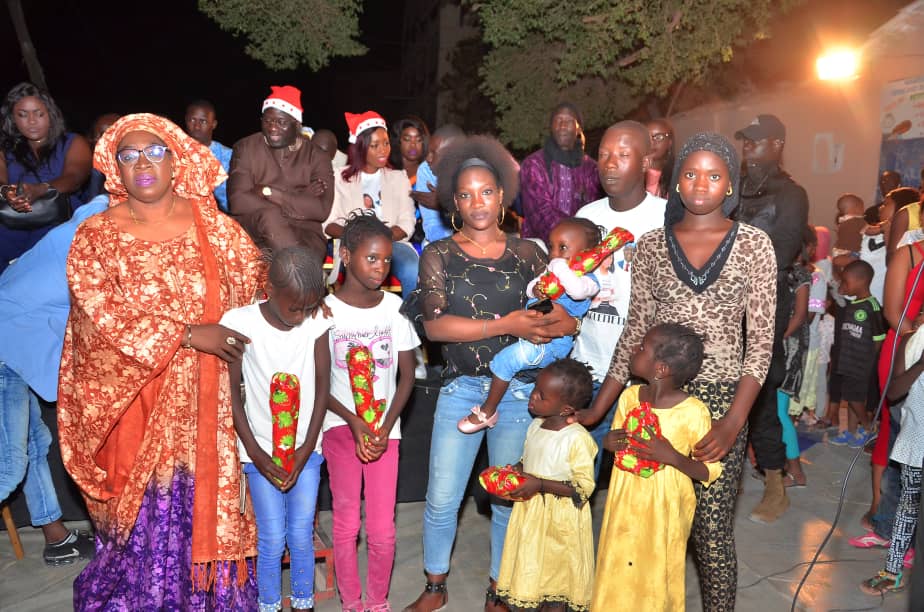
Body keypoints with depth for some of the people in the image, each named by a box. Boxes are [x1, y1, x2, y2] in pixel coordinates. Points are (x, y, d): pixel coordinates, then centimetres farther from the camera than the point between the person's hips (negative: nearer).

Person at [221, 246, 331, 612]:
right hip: (262, 451, -1)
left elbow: (322, 386, -2)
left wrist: (307, 448, -6)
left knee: (302, 537, 7)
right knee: (272, 540, 4)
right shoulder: (240, 322, -14)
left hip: (305, 449, 1)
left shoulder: (317, 321, -9)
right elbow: (231, 390, -7)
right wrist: (255, 452, -9)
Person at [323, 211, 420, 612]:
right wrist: (355, 422, -13)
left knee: (382, 531, 1)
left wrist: (386, 426, -8)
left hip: (385, 428, 1)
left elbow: (407, 376, 3)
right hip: (340, 425, -1)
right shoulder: (326, 310, -6)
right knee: (346, 524, 3)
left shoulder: (395, 306, -1)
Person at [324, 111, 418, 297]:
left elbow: (407, 223, 7)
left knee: (414, 272, -31)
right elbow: (329, 224, 3)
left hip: (393, 241, 2)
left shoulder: (398, 177, 17)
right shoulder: (342, 178, 12)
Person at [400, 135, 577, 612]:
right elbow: (434, 323, -13)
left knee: (509, 500, 10)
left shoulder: (526, 253, 5)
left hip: (519, 390, 1)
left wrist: (549, 326, -20)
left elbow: (567, 320, 3)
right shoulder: (439, 255, 1)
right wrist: (505, 325, -18)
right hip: (460, 389, 0)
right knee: (441, 500, 3)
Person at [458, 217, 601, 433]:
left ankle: (488, 411, -2)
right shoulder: (553, 272, 11)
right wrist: (536, 288, -11)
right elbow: (530, 288, 13)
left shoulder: (588, 280, -14)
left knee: (504, 360, -20)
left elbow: (577, 290, -38)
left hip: (551, 344, -10)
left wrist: (559, 266, -26)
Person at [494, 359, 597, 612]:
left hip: (560, 521, -6)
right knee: (527, 571, 17)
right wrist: (516, 471, -5)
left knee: (555, 574, 10)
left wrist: (540, 484, -25)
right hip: (529, 513, 7)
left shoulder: (577, 439, -21)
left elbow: (584, 487, -19)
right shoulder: (535, 426, 1)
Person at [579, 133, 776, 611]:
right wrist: (597, 409, 4)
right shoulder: (651, 244, 7)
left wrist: (734, 421, -13)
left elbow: (761, 340, -1)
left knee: (711, 528, 0)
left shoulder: (754, 244, 2)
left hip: (721, 398, -1)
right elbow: (635, 331, 9)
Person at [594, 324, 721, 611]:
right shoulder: (629, 396, -3)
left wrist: (673, 457, -26)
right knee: (618, 572, 15)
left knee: (655, 577, 9)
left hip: (664, 509, -4)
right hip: (626, 502, 4)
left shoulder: (693, 412, -18)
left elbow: (710, 471, -11)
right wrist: (609, 442, -10)